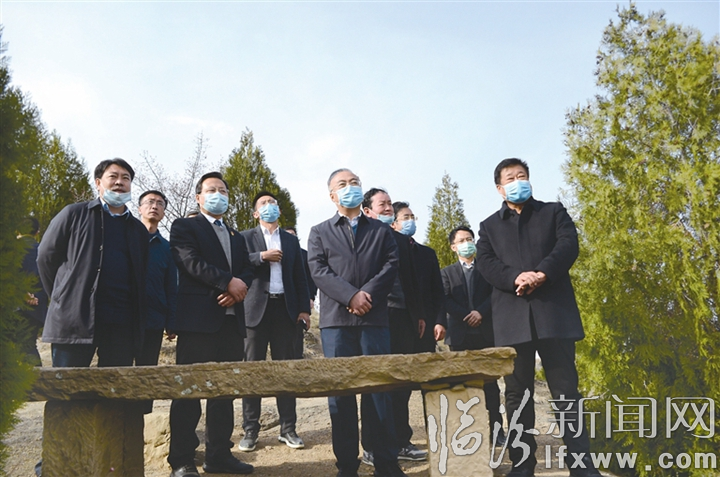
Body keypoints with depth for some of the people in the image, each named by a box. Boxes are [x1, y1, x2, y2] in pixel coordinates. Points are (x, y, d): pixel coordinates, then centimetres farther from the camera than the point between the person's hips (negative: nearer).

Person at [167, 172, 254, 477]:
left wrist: (238, 288, -10)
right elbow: (191, 263, -11)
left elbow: (247, 272, 12)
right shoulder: (184, 227, 5)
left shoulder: (237, 237, 23)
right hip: (198, 317, -6)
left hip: (232, 320, 6)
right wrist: (228, 282, -15)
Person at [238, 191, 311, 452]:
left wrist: (304, 309, 4)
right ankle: (250, 430, 9)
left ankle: (288, 429, 11)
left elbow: (300, 278, 12)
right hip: (256, 308, -2)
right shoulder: (246, 237, 9)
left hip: (285, 308, 2)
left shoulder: (291, 241, 16)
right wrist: (261, 256, -14)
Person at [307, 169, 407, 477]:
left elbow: (391, 264, 3)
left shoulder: (381, 230, 17)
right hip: (336, 319, 0)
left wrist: (368, 294, -13)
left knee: (379, 390, 2)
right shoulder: (320, 232, 14)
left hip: (374, 318, 1)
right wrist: (351, 296, -14)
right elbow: (319, 271, -1)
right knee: (339, 393, 2)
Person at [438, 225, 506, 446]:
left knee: (490, 382, -1)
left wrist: (480, 312, -13)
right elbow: (445, 300, 0)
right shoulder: (447, 272, 13)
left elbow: (494, 293, 2)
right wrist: (467, 316, -12)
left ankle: (496, 428, 1)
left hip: (486, 332, 1)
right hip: (459, 334, 0)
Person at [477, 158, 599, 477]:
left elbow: (568, 245, -1)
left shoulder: (553, 212, 17)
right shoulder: (489, 226, 18)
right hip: (512, 317, 1)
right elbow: (485, 263, 2)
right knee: (518, 395, 4)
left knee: (566, 390, 1)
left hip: (554, 311, -1)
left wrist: (541, 272, -18)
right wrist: (515, 278, -17)